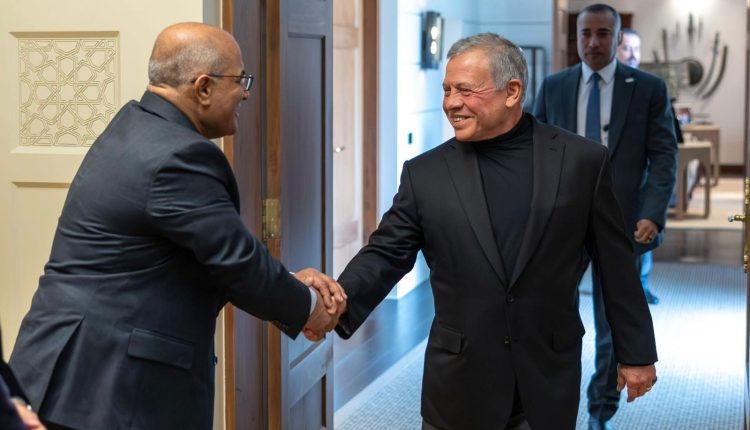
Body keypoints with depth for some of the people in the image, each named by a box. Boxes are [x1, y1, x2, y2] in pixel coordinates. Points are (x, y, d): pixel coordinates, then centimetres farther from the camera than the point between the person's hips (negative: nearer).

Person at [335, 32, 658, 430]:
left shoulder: (582, 161, -2)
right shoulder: (425, 173, 0)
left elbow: (616, 265, 2)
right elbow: (386, 254, -4)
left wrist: (636, 352, 6)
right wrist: (339, 302, -23)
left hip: (548, 383, 0)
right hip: (460, 385, 1)